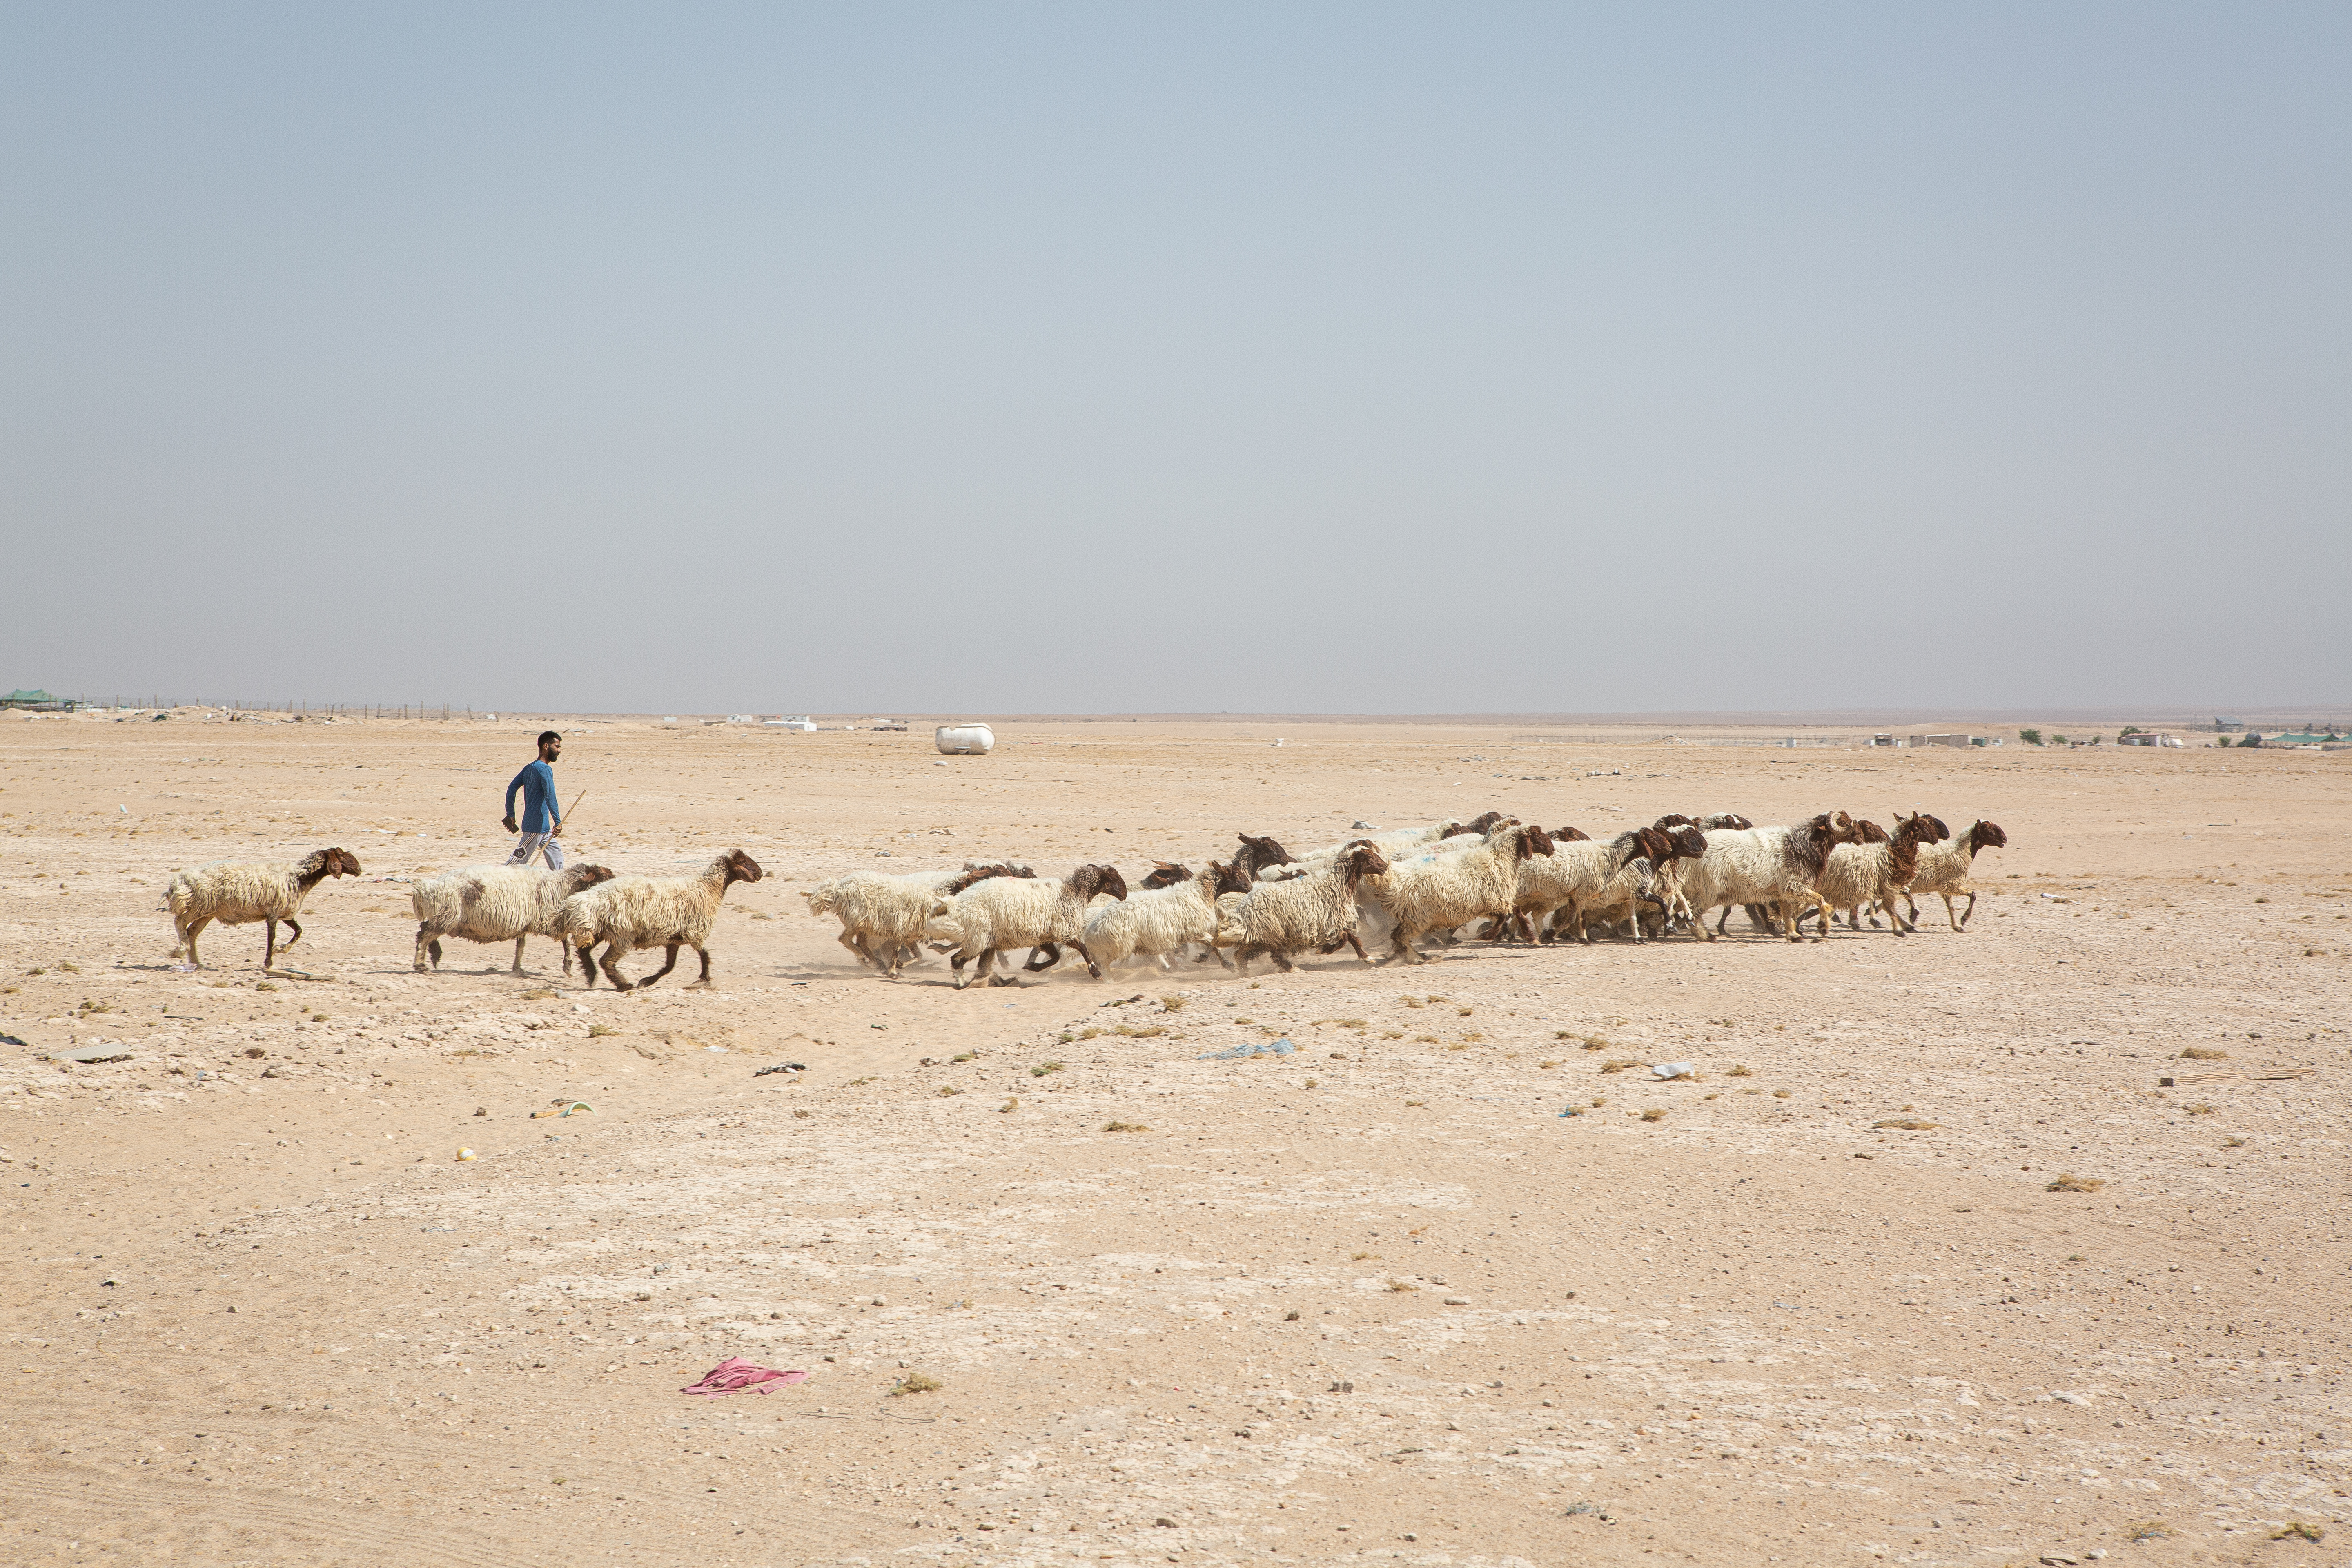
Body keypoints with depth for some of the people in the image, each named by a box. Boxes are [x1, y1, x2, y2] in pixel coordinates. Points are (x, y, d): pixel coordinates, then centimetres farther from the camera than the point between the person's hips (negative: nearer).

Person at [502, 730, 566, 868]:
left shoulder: (529, 768, 12)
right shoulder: (545, 769, -15)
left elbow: (512, 788, 14)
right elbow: (550, 796, -25)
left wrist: (510, 815, 18)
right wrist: (558, 822, -25)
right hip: (537, 827, -10)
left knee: (556, 853, 14)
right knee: (519, 860, -8)